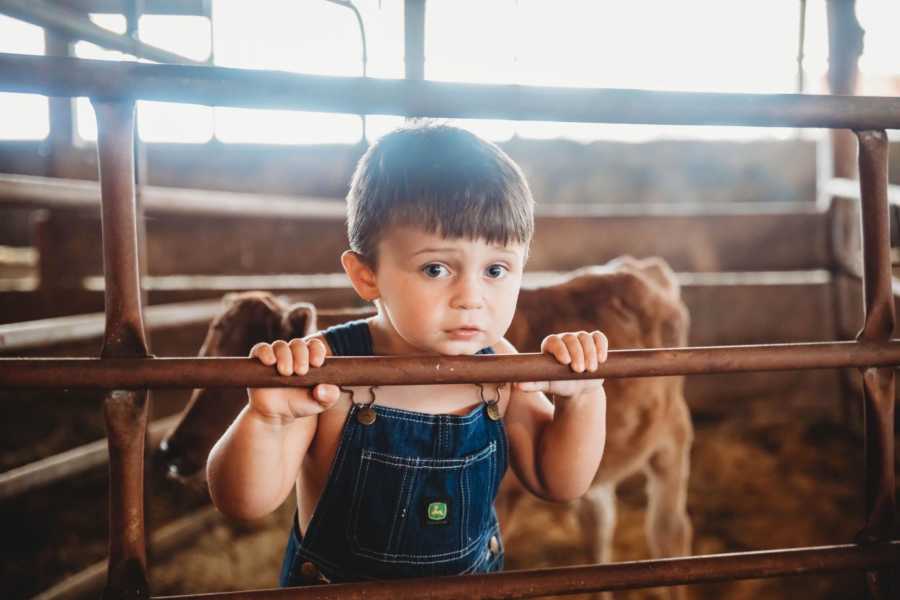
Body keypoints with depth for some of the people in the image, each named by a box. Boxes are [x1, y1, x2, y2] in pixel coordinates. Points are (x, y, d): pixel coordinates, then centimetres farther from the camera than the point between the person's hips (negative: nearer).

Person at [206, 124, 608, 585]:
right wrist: (266, 420, -45)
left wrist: (582, 398, -22)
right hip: (333, 583, -2)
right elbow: (244, 503, -26)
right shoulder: (324, 372, -27)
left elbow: (557, 483, -6)